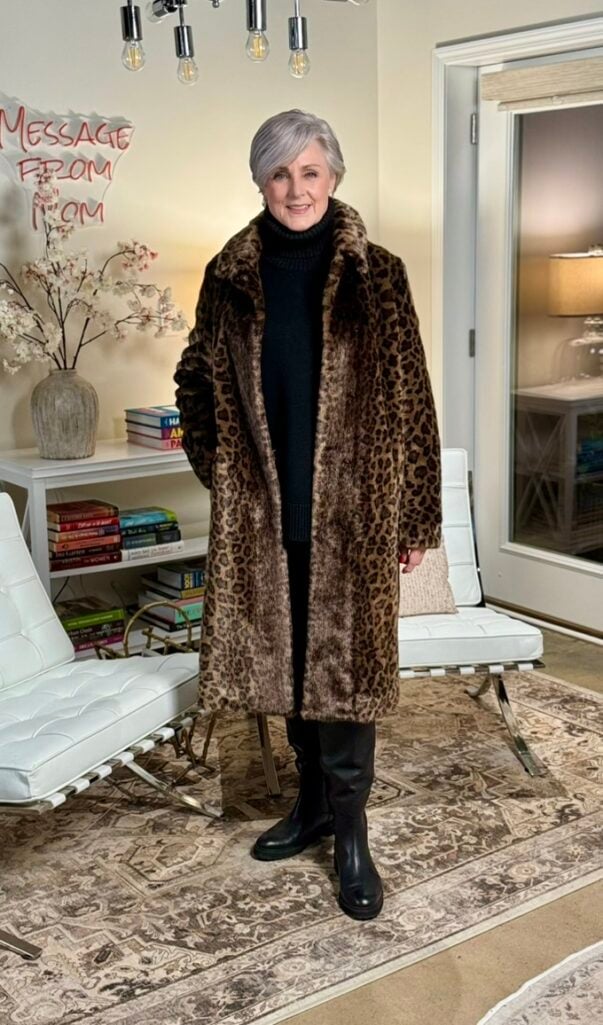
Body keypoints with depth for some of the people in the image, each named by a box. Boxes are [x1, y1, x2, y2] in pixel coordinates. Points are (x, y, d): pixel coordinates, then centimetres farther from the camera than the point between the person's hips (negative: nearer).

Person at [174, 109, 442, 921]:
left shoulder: (375, 276, -3)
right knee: (285, 659, 12)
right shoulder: (230, 277, 3)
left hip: (351, 506, -3)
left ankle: (350, 829, 15)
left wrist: (417, 516, -4)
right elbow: (198, 381, 16)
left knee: (346, 660, 1)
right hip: (263, 508, 3)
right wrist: (216, 466, 7)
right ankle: (314, 799, 32)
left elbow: (409, 398, -3)